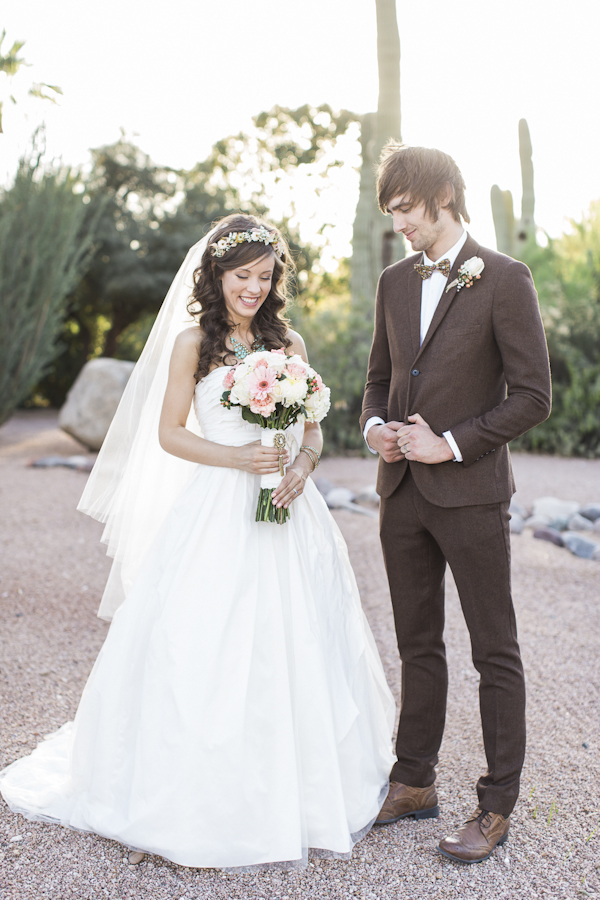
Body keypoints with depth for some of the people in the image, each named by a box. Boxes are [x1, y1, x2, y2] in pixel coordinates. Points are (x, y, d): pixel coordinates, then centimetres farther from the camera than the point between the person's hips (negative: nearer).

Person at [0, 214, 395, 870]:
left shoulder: (288, 343, 10)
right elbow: (169, 433, -1)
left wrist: (302, 466, -8)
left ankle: (295, 790, 27)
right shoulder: (193, 340, 1)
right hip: (217, 513, -3)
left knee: (293, 648, 8)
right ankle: (191, 795, 16)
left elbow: (312, 429, 13)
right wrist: (237, 458, -14)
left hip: (287, 514, 3)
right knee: (201, 649, -1)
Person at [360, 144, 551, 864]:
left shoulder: (504, 279, -6)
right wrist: (374, 424, -1)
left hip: (471, 491, -6)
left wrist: (451, 444, -15)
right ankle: (414, 783, 30)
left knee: (494, 651, 5)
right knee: (418, 644, 15)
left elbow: (532, 395, -10)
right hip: (402, 491, 6)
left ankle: (496, 804, 18)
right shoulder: (394, 282, 12)